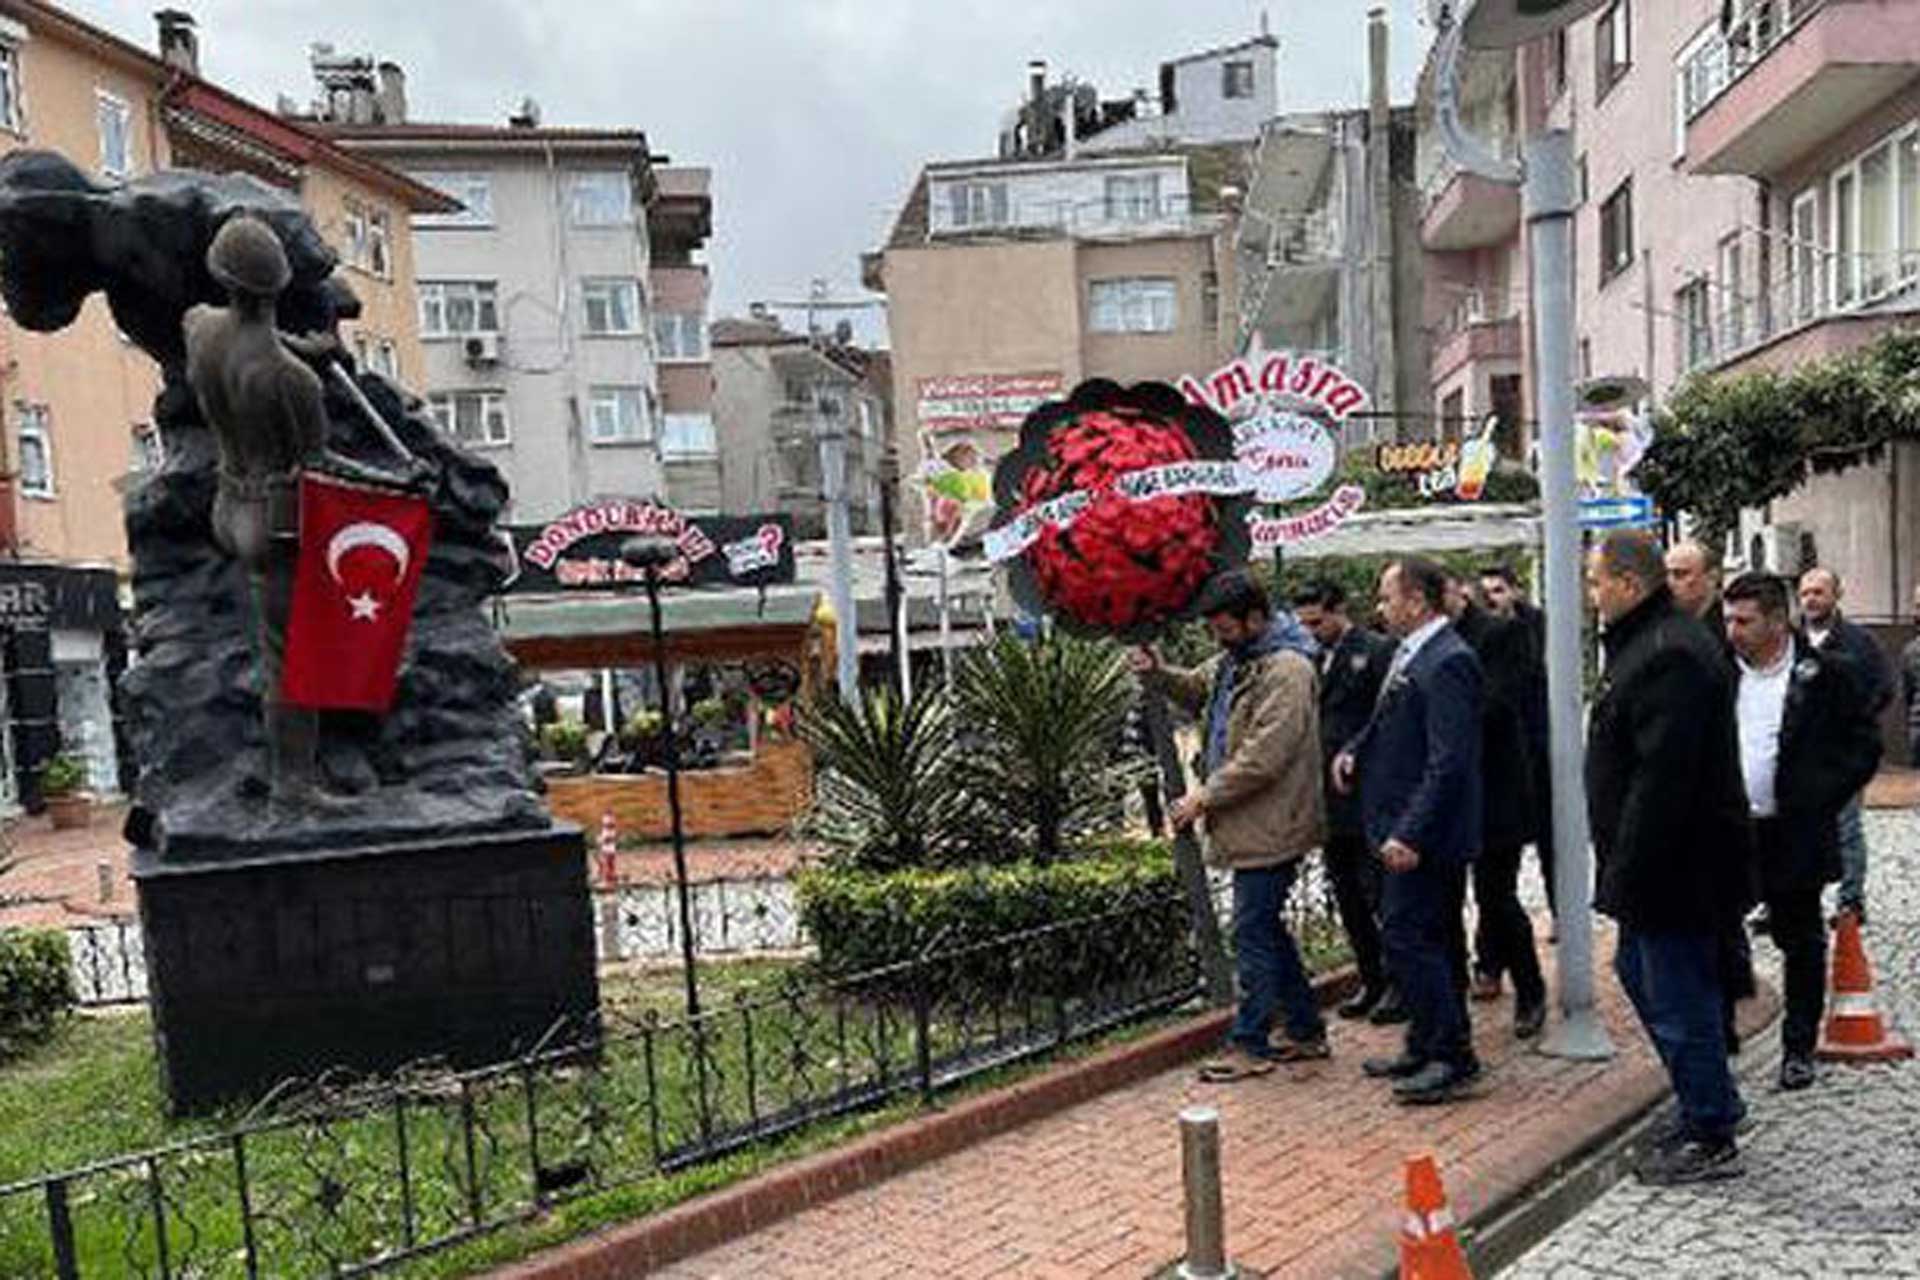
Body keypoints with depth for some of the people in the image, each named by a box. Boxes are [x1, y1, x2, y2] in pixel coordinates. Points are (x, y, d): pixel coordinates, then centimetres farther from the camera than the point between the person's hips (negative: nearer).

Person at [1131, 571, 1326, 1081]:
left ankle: (1250, 1044, 8)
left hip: (1269, 828, -10)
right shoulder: (1235, 659, 13)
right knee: (1266, 927, 17)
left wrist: (1206, 796, -21)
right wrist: (1159, 673, 6)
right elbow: (1196, 689, 28)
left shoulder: (1286, 669, -19)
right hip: (1251, 825, 10)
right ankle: (1306, 1030, 29)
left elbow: (1264, 756, -25)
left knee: (1253, 932, -2)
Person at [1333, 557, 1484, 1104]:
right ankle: (1429, 1048, 29)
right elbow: (1388, 723, 24)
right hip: (1407, 829, 10)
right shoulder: (1410, 654, 12)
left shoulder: (1447, 662, -19)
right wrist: (1354, 750, 5)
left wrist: (1410, 834, -26)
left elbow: (1448, 761, -24)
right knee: (1433, 941, 17)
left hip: (1425, 834, -10)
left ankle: (1452, 1058, 5)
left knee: (1409, 939, -6)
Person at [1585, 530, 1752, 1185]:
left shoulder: (1670, 656, -23)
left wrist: (1626, 872, -22)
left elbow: (1661, 780, -27)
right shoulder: (1646, 643, 12)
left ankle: (1711, 1137, 17)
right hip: (1660, 866, 11)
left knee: (1678, 998, 1)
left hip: (1676, 868, -11)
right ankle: (1711, 1103, 36)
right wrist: (1621, 871, 20)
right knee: (1639, 972, 22)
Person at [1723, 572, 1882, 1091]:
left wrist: (1819, 801, -10)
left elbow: (1864, 747, -2)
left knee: (1801, 945, 11)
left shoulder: (1824, 673, -5)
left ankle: (1799, 1049, 25)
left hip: (1793, 836, -2)